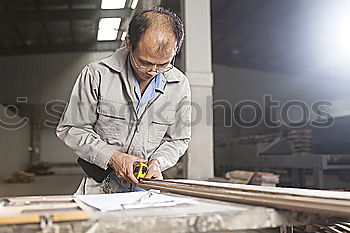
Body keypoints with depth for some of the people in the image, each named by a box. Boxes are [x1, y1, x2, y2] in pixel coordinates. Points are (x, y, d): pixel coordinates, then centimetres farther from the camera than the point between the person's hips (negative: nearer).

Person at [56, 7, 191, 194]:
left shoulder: (180, 85, 1)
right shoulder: (96, 75, -9)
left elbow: (178, 140, 12)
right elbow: (70, 130, -3)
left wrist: (157, 161, -8)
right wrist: (112, 156, -14)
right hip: (99, 189, -3)